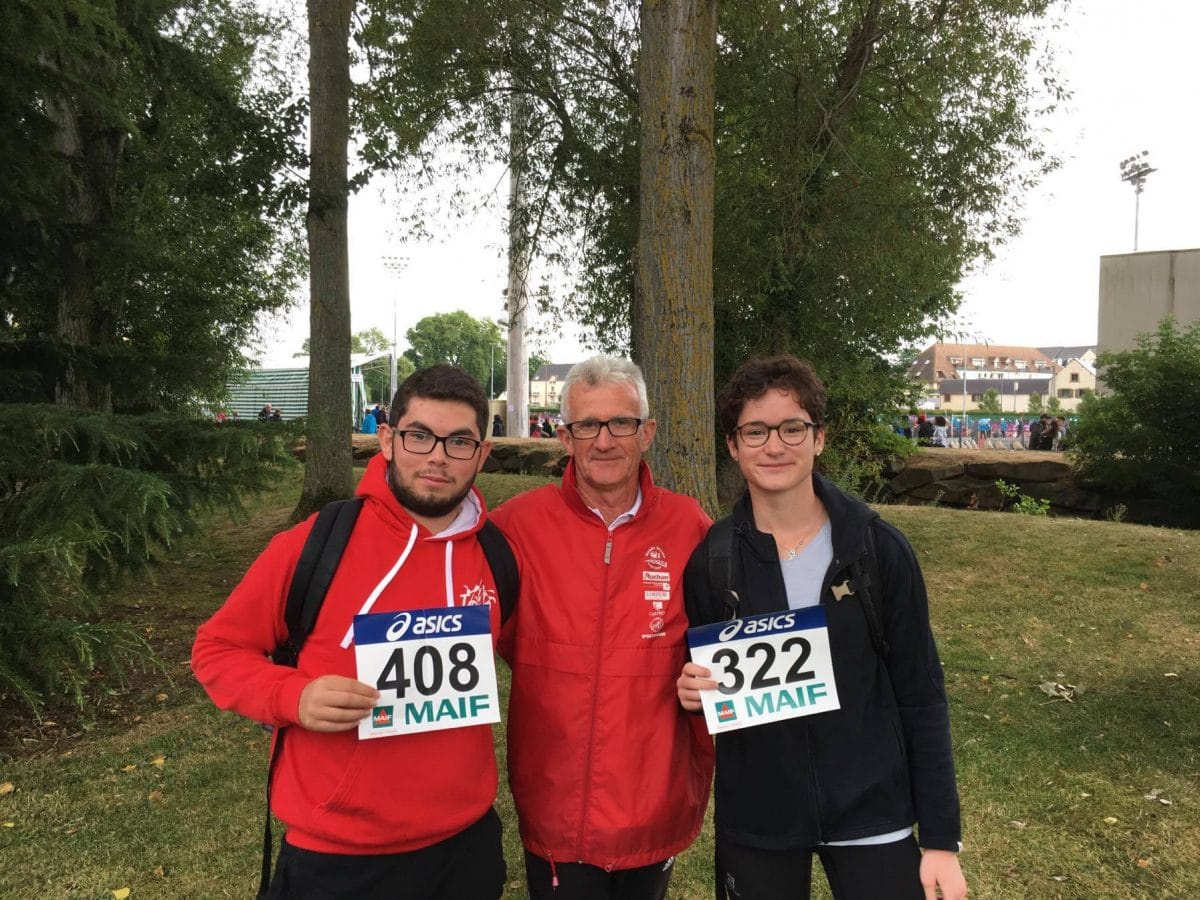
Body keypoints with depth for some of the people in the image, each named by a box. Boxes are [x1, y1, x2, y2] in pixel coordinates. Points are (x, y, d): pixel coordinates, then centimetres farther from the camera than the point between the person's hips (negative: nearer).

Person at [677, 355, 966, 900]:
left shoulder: (880, 549, -9)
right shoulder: (710, 561, -7)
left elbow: (920, 697, -4)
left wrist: (941, 837, -5)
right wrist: (693, 691, -16)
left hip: (872, 815, -1)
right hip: (753, 821, 1)